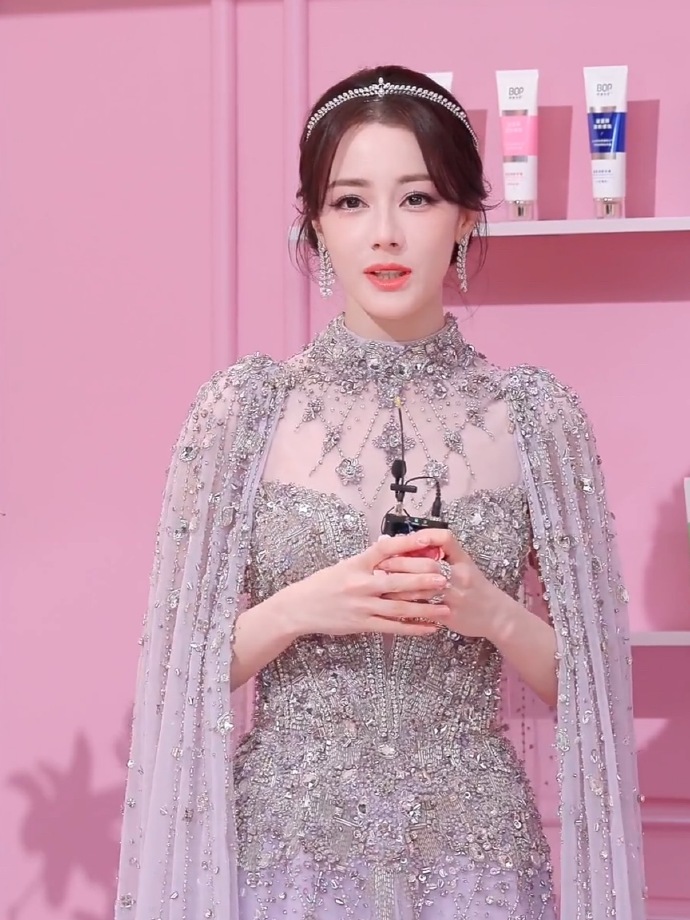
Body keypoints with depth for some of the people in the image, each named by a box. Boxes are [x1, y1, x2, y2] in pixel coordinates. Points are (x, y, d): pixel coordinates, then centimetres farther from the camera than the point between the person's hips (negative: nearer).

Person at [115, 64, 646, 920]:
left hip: (475, 851, 1)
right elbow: (184, 665, -1)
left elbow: (583, 680, 2)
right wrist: (303, 608, -18)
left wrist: (493, 613, -16)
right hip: (284, 846, 0)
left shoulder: (534, 415, -3)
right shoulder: (244, 408, -5)